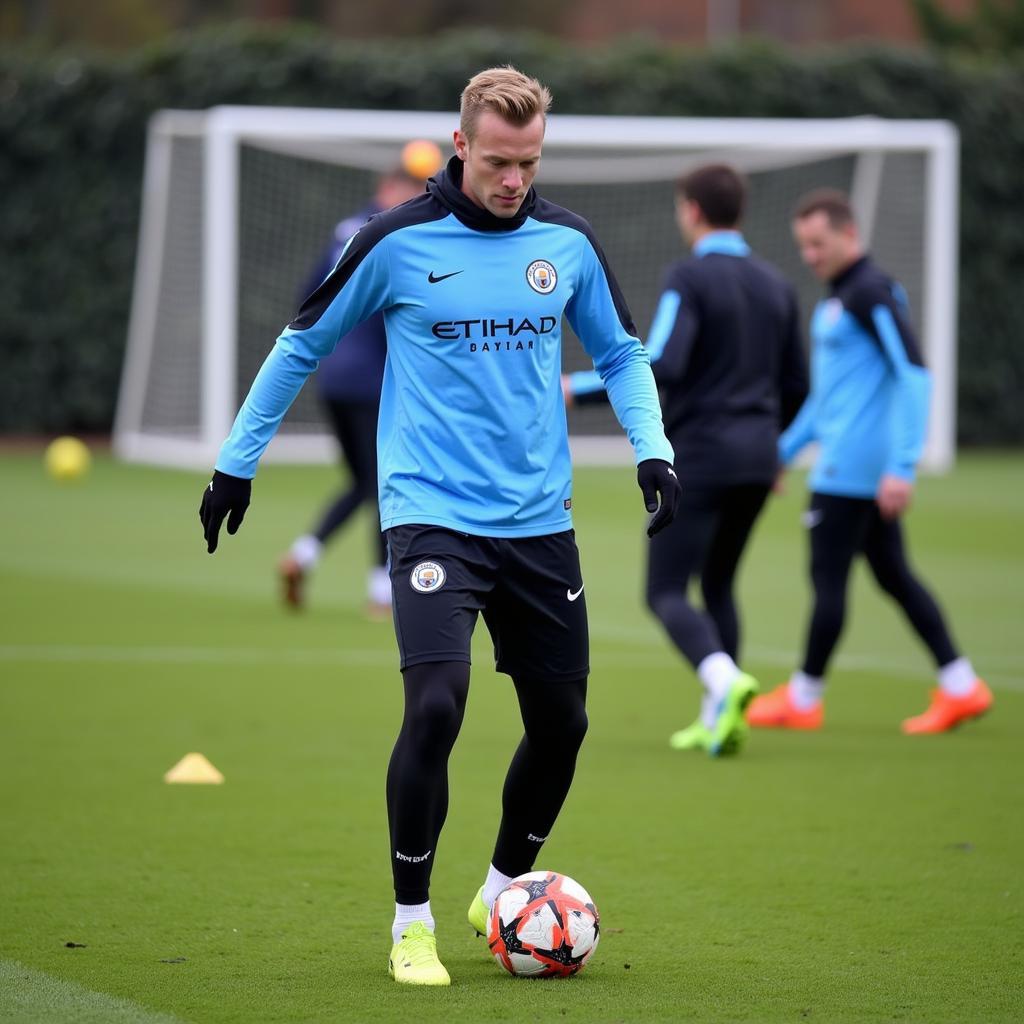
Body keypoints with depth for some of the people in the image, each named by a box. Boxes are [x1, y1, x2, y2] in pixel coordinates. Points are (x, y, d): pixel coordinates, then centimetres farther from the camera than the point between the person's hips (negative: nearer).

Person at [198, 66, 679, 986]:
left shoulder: (568, 243, 3)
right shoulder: (398, 242, -7)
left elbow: (620, 353, 17)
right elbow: (303, 346, 5)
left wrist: (653, 452, 2)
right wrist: (237, 462, 8)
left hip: (539, 521, 4)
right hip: (433, 515, -4)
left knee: (562, 721, 7)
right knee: (436, 705, -20)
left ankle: (505, 888, 32)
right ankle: (412, 921, -4)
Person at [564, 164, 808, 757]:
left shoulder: (689, 279, -10)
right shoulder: (775, 286, 11)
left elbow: (659, 367, -22)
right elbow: (796, 385, 16)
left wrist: (577, 389, -14)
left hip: (700, 455, -7)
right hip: (757, 459, 7)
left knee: (667, 593, -3)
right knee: (718, 585, 18)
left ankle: (725, 680, -28)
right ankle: (718, 723, 13)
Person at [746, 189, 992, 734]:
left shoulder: (872, 294, -13)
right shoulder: (835, 300, 17)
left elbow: (914, 376, -21)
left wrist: (902, 467, -26)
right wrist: (785, 451, 26)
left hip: (851, 466, -10)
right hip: (845, 463, 10)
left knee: (827, 576, -2)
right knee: (893, 573, 10)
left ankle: (803, 698, 7)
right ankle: (960, 686, 10)